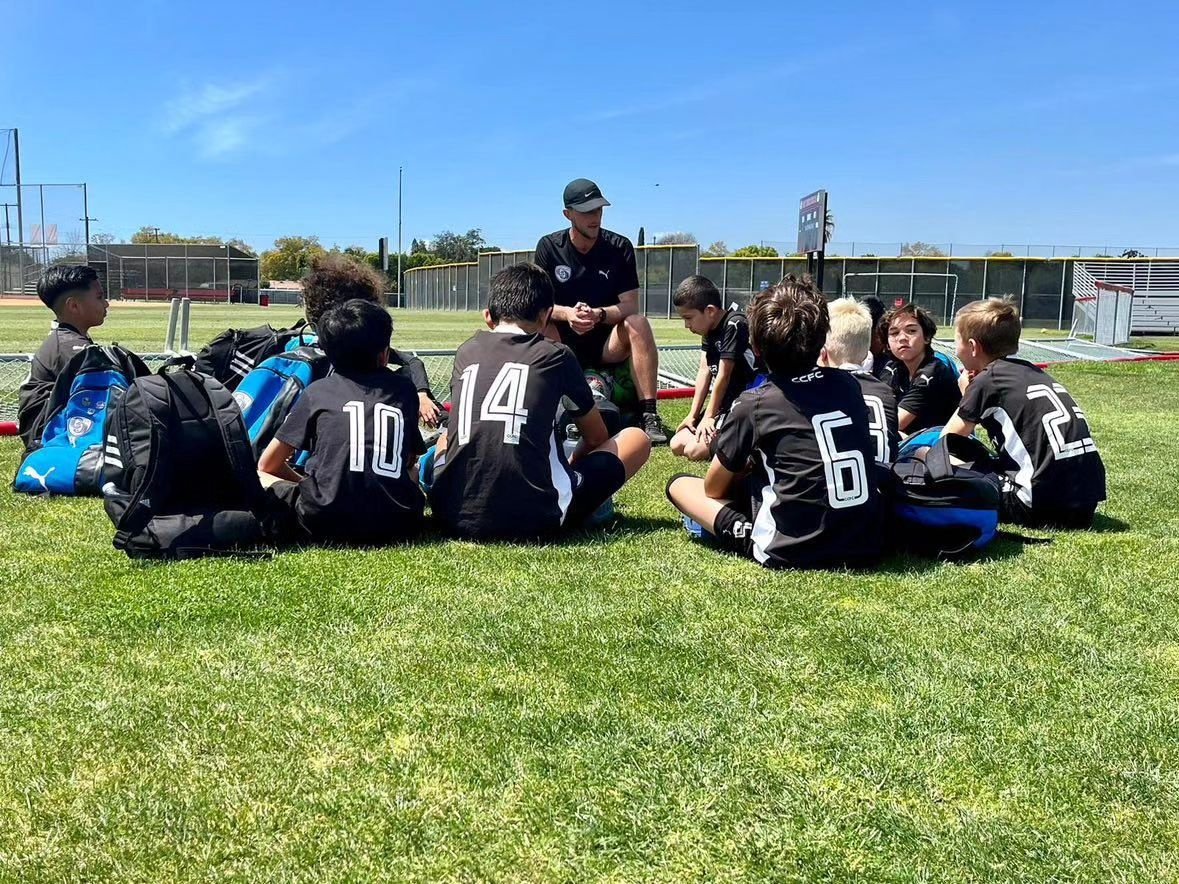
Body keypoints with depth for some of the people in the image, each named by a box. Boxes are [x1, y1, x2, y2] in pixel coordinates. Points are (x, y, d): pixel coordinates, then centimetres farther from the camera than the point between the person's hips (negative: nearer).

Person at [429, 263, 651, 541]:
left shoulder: (466, 353, 14)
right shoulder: (556, 355, 5)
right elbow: (597, 438, 19)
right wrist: (573, 463, 41)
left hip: (459, 516, 5)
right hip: (536, 519, -4)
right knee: (636, 438, 14)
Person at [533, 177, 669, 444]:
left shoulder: (620, 247, -1)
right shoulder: (549, 247, 0)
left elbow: (630, 305, -8)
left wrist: (599, 314, -29)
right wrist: (567, 313, -29)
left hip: (608, 344, 0)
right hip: (563, 345, 0)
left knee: (638, 323, -30)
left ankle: (649, 415, -34)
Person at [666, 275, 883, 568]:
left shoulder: (754, 404, -8)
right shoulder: (848, 384, 6)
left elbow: (713, 488, 5)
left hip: (793, 549, -6)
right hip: (864, 543, 6)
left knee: (679, 484, 13)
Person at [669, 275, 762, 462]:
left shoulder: (734, 325, -19)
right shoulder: (709, 330, 8)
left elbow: (724, 375, -18)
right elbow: (704, 371, 4)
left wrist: (709, 416, -13)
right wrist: (693, 415, -2)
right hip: (723, 405, 9)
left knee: (695, 450, -21)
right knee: (677, 445, 3)